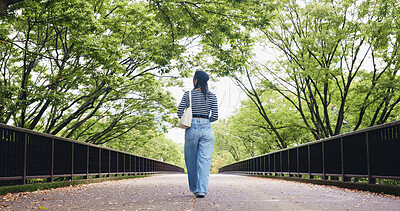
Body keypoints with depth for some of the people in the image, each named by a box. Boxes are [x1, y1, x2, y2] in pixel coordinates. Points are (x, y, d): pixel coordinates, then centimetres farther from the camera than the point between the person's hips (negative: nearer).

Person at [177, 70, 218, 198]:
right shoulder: (212, 96, 2)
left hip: (192, 129, 0)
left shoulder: (188, 94, -1)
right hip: (206, 129, 0)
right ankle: (201, 190, -11)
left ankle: (194, 188, 25)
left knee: (191, 159, 14)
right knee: (204, 160, -1)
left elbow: (180, 113, -2)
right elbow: (215, 116, -1)